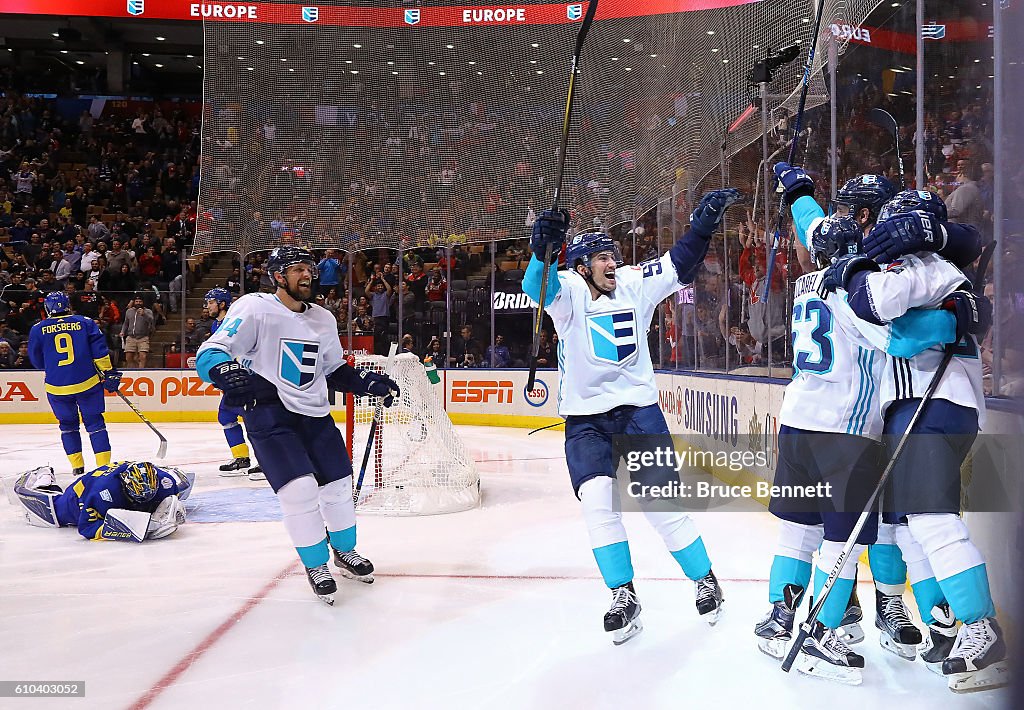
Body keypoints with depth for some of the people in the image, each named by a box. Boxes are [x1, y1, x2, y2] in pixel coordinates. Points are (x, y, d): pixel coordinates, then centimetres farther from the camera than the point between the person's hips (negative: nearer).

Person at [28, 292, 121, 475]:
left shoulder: (38, 330, 3)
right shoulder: (85, 323, 1)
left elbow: (37, 361, 12)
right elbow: (99, 350, -4)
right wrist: (109, 372, 1)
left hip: (56, 387, 1)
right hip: (88, 383, -1)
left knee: (67, 424, 19)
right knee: (95, 422, 7)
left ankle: (77, 465, 18)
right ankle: (104, 464, 1)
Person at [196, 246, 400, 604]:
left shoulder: (323, 319, 10)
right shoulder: (255, 308, -10)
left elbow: (335, 370, 21)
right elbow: (210, 353, -17)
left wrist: (371, 383, 6)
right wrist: (233, 376, -38)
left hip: (315, 414, 6)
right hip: (269, 414, -6)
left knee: (338, 484, 11)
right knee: (300, 489, -17)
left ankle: (345, 552, 38)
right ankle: (316, 567, 6)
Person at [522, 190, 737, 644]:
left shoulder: (635, 285, 0)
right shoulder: (568, 292, -9)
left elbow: (680, 263, 4)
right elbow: (537, 285, -30)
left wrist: (704, 221, -9)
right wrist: (542, 249, -49)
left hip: (639, 410, 1)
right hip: (585, 420, -1)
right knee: (598, 501, -12)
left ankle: (704, 579, 18)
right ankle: (624, 597, 3)